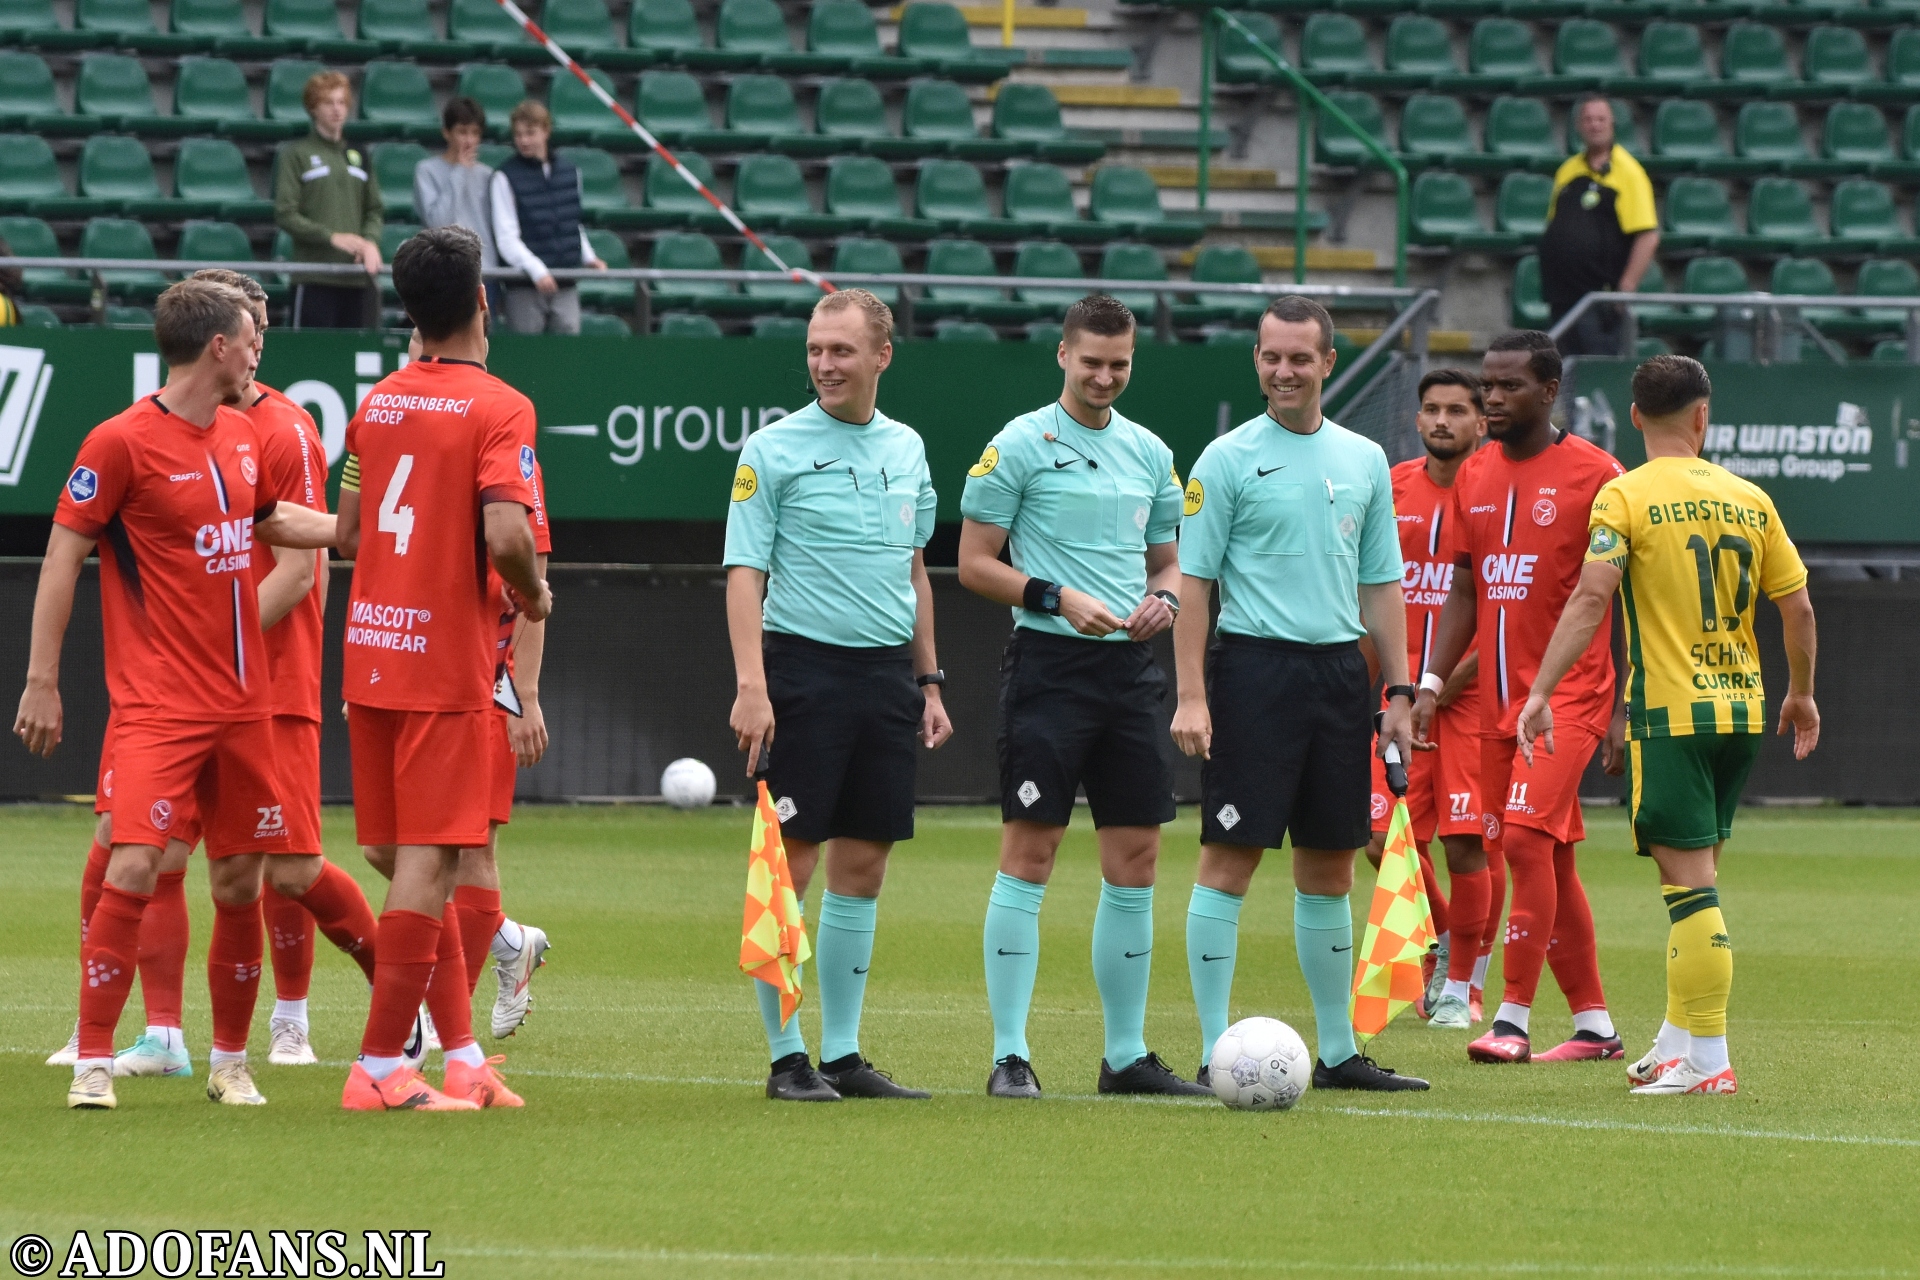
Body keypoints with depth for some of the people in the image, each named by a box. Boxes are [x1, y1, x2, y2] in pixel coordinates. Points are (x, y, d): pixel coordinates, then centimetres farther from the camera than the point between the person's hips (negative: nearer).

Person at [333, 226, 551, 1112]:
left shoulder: (378, 402, 9)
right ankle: (380, 1068, -7)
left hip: (370, 654, 7)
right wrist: (535, 595, -2)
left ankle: (463, 1055, 17)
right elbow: (505, 535, -21)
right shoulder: (498, 408, -10)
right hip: (447, 664, -7)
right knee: (429, 863, -4)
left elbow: (347, 535, 15)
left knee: (412, 862, 12)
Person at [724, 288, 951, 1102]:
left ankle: (843, 1055, 13)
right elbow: (745, 574, -8)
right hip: (804, 667, -5)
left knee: (863, 867, 7)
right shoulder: (773, 451, -4)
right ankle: (787, 1057, 0)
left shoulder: (905, 449, 13)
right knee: (790, 865, -5)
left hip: (887, 674, 5)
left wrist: (928, 680, 18)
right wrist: (750, 686, -19)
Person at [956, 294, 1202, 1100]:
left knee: (1136, 859, 5)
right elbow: (974, 563, -4)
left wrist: (1165, 598, 1)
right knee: (1029, 853, -7)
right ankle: (1010, 1055, -5)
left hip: (1131, 668, 6)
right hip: (1049, 663, -6)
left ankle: (1127, 1055, 12)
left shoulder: (1149, 453, 14)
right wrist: (1058, 597, -16)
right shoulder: (1019, 445, -3)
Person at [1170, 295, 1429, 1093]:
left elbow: (1380, 585, 17)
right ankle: (1216, 1051, -5)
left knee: (1330, 868, 9)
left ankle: (1338, 1051, 15)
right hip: (1254, 668, -5)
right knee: (1230, 859, -6)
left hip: (1340, 668, 5)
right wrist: (1190, 696, -13)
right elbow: (1192, 581, -5)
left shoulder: (1364, 461, 12)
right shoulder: (1228, 459, -2)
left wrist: (1398, 690, 10)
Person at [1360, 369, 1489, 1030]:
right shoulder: (1392, 489, 8)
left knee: (1464, 847, -5)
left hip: (1470, 696, -3)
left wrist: (1451, 680, -14)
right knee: (1386, 840, -3)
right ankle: (1440, 944, 22)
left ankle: (1459, 985, 9)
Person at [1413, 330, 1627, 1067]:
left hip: (1570, 695, -7)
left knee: (1527, 838, -18)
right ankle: (1593, 1025, 15)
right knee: (1549, 858, 8)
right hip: (1498, 698, 7)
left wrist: (1624, 709, -10)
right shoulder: (1474, 478, 12)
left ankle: (1513, 1020, -17)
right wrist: (1432, 683, 8)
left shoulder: (1592, 475, -6)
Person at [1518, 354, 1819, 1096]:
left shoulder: (1627, 497, -7)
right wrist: (1801, 694, 23)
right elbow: (1797, 607, 8)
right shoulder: (1749, 500, 7)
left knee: (1690, 882, -5)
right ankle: (1678, 1042, 24)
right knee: (1694, 877, 17)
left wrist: (1541, 692, -18)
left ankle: (1707, 1060, -7)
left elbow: (1591, 597, -18)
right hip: (1741, 709, 5)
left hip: (1669, 714, -5)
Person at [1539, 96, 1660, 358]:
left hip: (1600, 296, -7)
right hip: (1563, 296, 7)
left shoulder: (1628, 173, -7)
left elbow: (1648, 237, -13)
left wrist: (1625, 290, -19)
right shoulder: (1568, 171, 15)